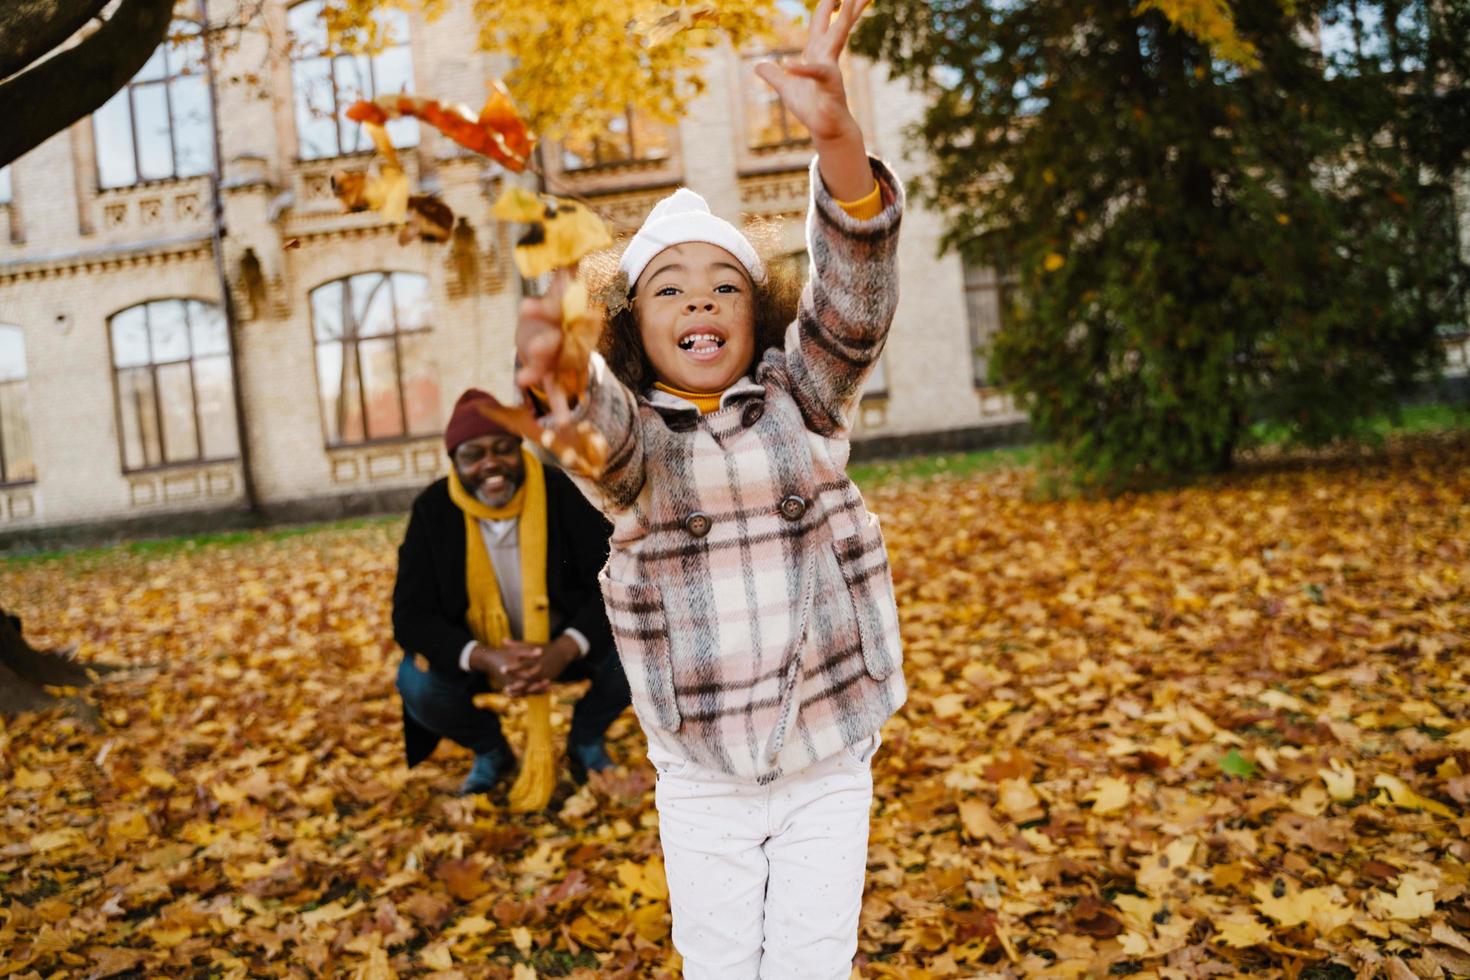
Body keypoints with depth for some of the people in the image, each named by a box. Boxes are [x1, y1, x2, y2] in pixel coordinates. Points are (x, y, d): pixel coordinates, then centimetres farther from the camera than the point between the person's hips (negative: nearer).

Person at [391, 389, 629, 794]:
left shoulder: (562, 493, -16)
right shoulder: (433, 510, -13)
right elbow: (410, 615, -17)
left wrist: (565, 649, -38)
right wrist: (485, 659, -36)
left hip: (563, 645, 0)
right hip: (478, 655, 1)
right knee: (417, 682, -26)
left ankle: (585, 741, 8)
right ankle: (491, 750, 9)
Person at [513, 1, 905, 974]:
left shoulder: (802, 398, -3)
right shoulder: (631, 431, -6)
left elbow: (857, 301, -20)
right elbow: (598, 429, -29)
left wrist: (838, 136, -38)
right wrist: (557, 373, -56)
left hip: (831, 758, 0)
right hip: (700, 775, 0)